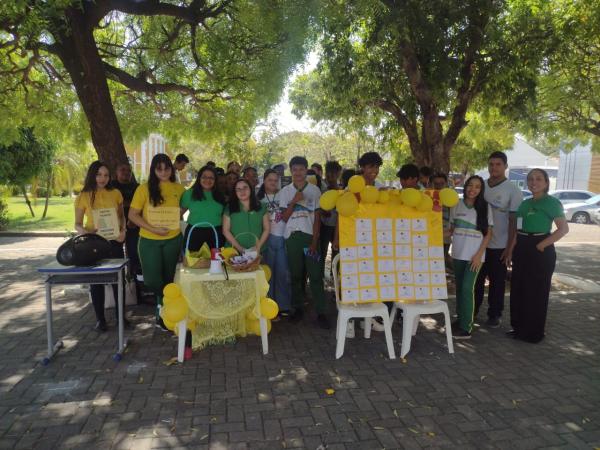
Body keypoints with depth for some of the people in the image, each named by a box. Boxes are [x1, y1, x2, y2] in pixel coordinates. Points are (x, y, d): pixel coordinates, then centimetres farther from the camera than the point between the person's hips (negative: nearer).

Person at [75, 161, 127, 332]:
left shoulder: (115, 193, 2)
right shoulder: (83, 197, -3)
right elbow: (77, 224, 1)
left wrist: (123, 230, -5)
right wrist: (85, 232, -20)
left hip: (114, 242, 1)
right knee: (96, 281, 7)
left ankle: (120, 314, 24)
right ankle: (100, 319, 19)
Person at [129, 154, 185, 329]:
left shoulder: (179, 188, 1)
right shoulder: (144, 188, -7)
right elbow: (133, 215, -8)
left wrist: (176, 219, -4)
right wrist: (153, 228, -18)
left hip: (173, 240, 2)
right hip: (149, 241, -2)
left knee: (168, 277, 13)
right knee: (152, 279, -2)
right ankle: (163, 304, 26)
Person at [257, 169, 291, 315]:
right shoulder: (259, 198, 8)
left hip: (283, 238, -1)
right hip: (267, 239, 1)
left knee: (283, 272, 1)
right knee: (268, 272, 6)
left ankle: (284, 305, 9)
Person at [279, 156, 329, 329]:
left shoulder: (314, 190, 4)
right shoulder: (285, 192, 8)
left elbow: (317, 217, 2)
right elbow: (284, 218, 3)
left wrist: (314, 241, -6)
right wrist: (294, 201, -12)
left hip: (310, 236, -1)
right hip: (292, 237, 2)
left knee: (315, 275, -4)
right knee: (295, 274, 6)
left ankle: (321, 312, 0)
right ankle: (298, 308, 18)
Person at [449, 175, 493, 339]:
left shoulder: (485, 207, -2)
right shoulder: (456, 205, 4)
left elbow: (488, 233, -3)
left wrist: (479, 254, -10)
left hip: (474, 255, -3)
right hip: (458, 254, 3)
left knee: (467, 288, -9)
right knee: (459, 287, 11)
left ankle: (465, 328, -5)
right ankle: (461, 319, 23)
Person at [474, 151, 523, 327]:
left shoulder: (513, 191, -6)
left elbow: (513, 221, -7)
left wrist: (510, 248, -11)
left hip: (499, 246, -3)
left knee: (497, 282, 8)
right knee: (476, 280, 10)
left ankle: (494, 315, 22)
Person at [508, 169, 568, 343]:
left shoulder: (552, 202, -8)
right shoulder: (525, 204, 13)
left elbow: (564, 228, -15)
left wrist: (542, 245, -19)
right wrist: (512, 249, 6)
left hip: (540, 250, -7)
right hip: (522, 249, 7)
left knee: (536, 292, 0)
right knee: (518, 289, 11)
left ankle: (534, 333, 11)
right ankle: (519, 327, 24)